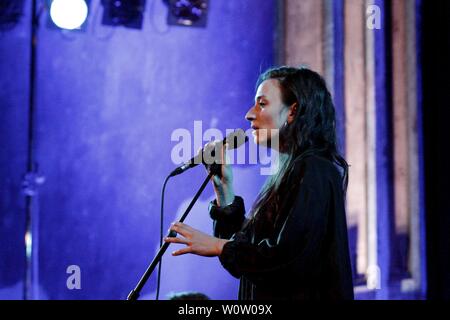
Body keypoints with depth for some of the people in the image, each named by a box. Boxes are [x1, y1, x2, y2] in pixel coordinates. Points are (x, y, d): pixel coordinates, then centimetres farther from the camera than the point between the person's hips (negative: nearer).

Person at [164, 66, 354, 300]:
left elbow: (289, 254, -24)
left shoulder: (313, 170, -15)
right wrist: (223, 185, 7)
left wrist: (219, 246, -13)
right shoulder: (289, 171, 13)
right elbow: (246, 241, 15)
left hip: (304, 295, -9)